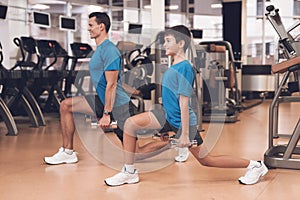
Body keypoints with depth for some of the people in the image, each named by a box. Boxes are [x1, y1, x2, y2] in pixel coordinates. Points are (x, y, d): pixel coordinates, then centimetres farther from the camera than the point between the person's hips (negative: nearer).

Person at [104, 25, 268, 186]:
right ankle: (129, 172, 4)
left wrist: (184, 134, -22)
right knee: (130, 124, -3)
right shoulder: (174, 66, 7)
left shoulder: (184, 67, -20)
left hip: (181, 121, -8)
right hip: (168, 115, 8)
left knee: (205, 160, 4)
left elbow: (184, 102, -23)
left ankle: (254, 166, 18)